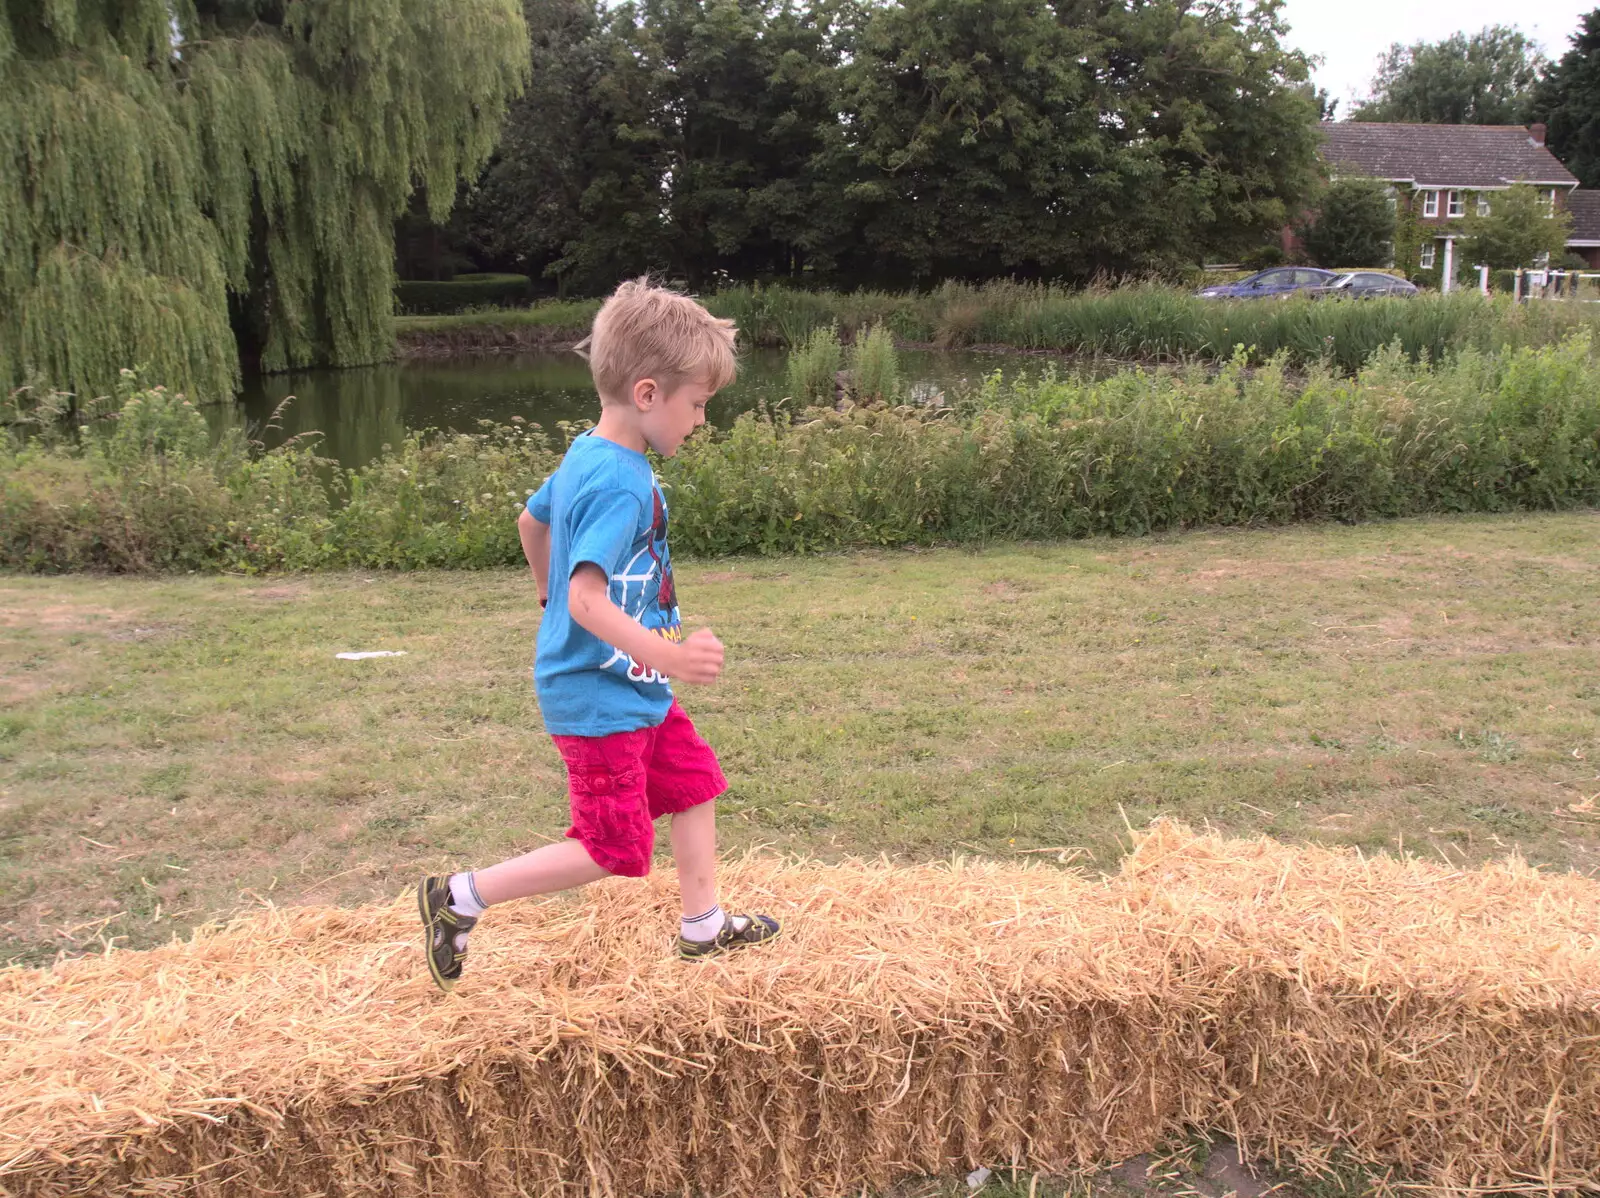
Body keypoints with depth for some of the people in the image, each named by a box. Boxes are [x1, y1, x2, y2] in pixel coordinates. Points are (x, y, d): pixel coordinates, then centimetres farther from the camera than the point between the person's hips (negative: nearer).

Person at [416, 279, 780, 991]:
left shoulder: (587, 457, 4)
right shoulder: (621, 485, -27)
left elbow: (531, 520, 21)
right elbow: (587, 597, -35)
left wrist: (550, 593, 36)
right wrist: (667, 654, -44)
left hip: (633, 690, 10)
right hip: (599, 699, -10)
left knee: (693, 783, 18)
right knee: (615, 851, 0)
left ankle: (703, 928, 32)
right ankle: (461, 900, 9)